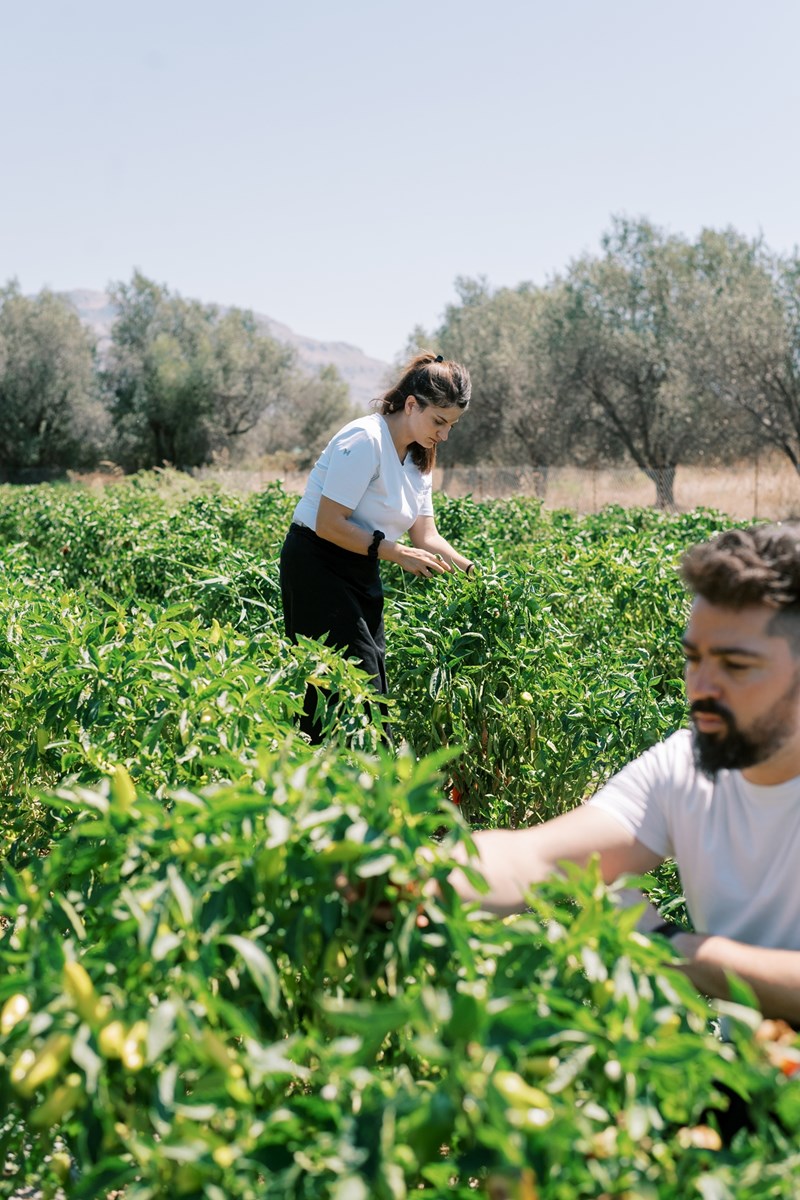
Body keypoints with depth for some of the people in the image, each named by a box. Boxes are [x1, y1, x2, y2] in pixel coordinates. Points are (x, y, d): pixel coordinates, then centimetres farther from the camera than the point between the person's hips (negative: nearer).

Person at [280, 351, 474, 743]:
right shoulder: (366, 440, -19)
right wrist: (397, 553, -23)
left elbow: (426, 536, 7)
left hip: (361, 571, 9)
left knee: (372, 680, 7)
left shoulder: (418, 457, 9)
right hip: (317, 567, -9)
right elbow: (329, 524, -23)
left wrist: (470, 570, -9)